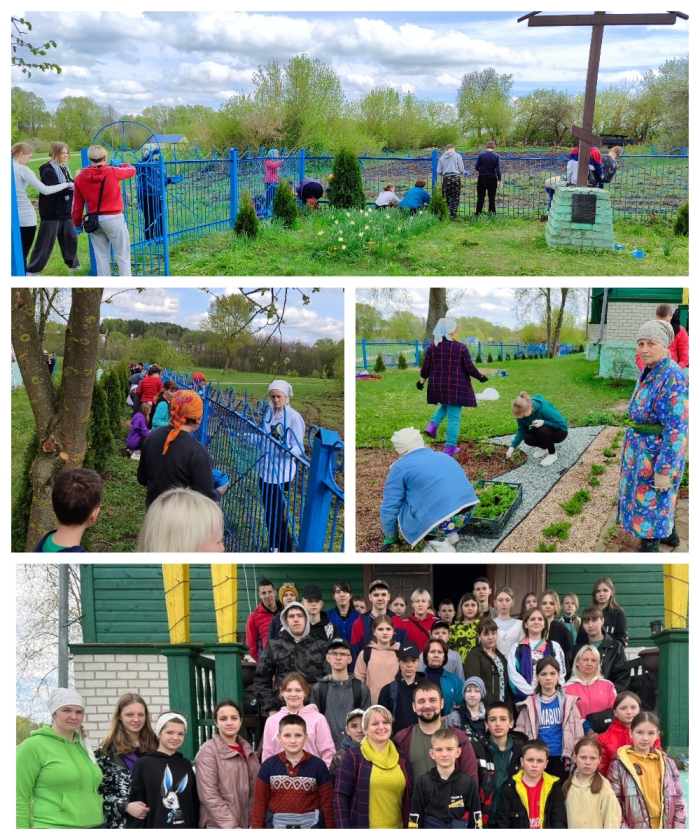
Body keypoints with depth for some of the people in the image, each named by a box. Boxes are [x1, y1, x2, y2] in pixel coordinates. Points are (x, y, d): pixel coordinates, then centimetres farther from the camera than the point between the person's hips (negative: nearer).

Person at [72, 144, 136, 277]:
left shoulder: (80, 178, 2)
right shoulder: (112, 172, -6)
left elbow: (77, 205, 6)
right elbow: (132, 170, 13)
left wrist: (77, 224, 17)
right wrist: (120, 165, 34)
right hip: (114, 219, -4)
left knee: (101, 257, 11)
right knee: (123, 255, 2)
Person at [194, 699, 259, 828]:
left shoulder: (248, 750, 12)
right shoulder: (208, 751, -9)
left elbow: (255, 789, 13)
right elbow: (209, 795, -15)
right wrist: (231, 826, -17)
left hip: (246, 826, 6)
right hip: (219, 828, -6)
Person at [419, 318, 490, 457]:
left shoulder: (432, 347, -1)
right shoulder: (461, 347, -10)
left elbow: (426, 367, 4)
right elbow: (470, 368, -7)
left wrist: (421, 381, 20)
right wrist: (481, 377, 10)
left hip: (437, 386, 4)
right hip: (456, 386, -4)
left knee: (445, 406, 32)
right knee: (454, 417, 4)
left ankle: (432, 426, 10)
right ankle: (450, 448, 5)